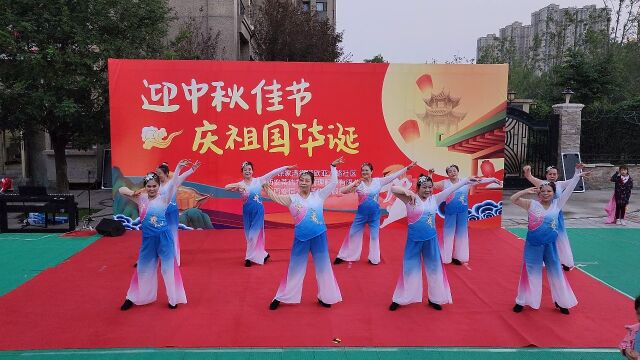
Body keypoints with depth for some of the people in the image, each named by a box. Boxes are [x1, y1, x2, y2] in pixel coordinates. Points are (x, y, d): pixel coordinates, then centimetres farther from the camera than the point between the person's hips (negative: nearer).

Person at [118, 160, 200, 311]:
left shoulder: (164, 198, -6)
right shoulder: (141, 199, 2)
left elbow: (174, 184, -20)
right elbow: (121, 190, 3)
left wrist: (178, 168, -34)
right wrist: (132, 193, -18)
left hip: (164, 236, -3)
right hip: (148, 238, 3)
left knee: (169, 267, 6)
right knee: (144, 267, 16)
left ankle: (173, 298, 19)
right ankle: (132, 297, 32)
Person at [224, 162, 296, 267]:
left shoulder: (258, 180, -3)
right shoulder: (240, 184, -1)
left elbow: (273, 173, -6)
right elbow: (226, 187, -14)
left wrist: (286, 167, -9)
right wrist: (237, 186, -31)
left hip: (258, 210, -3)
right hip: (247, 211, 3)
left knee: (254, 234, -3)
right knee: (249, 234, 9)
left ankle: (249, 257, 11)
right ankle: (262, 254, 25)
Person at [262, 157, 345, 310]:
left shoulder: (318, 195, 2)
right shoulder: (292, 199, 1)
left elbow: (333, 183, 5)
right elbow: (274, 197, -8)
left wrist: (333, 166, 2)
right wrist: (266, 188, -26)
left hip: (319, 237, 1)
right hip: (301, 238, -1)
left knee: (323, 267, 11)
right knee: (295, 268, 8)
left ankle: (324, 297, 29)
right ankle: (281, 297, 23)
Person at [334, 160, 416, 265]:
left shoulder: (378, 181, -4)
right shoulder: (358, 183, -7)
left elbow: (394, 175, -3)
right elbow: (343, 191, -13)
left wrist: (407, 167, -4)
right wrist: (354, 184, -27)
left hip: (375, 214, 0)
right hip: (361, 214, 0)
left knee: (374, 236, 9)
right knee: (353, 234, 7)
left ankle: (373, 258, 25)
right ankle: (342, 256, 19)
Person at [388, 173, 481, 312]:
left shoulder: (435, 199, 1)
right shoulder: (411, 199, -10)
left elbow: (452, 188, 5)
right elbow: (393, 188, -20)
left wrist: (467, 180, 4)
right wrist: (408, 191, -34)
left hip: (431, 239, 4)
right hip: (414, 240, -4)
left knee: (434, 268, 13)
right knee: (409, 269, 6)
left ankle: (434, 299, 31)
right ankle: (399, 299, 21)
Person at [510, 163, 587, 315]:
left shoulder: (557, 204, 0)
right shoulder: (532, 204, -7)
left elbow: (568, 190, -2)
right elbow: (513, 199, -13)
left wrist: (576, 175, -8)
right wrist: (526, 191, -22)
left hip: (550, 245, 2)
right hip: (533, 245, -2)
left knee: (556, 272, 12)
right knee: (530, 272, 8)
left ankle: (560, 302, 29)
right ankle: (522, 301, 22)